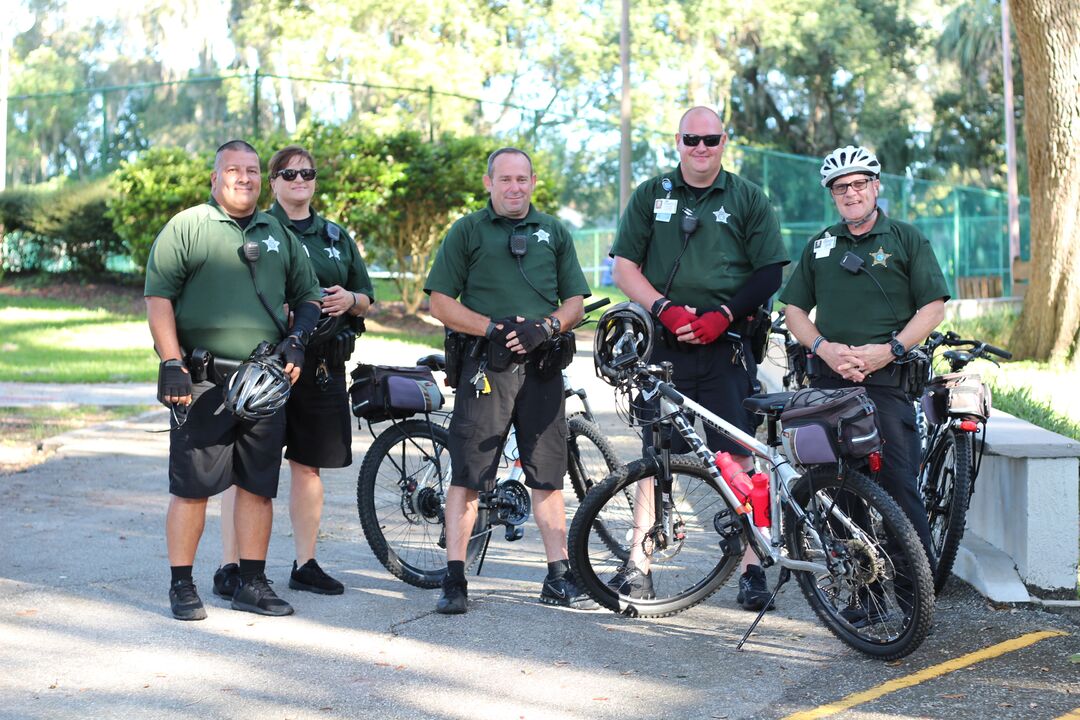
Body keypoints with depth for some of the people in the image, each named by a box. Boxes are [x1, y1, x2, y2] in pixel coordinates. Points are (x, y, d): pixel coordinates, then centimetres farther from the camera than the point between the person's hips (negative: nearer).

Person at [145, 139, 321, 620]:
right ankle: (182, 585, 8)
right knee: (192, 486, -2)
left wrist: (298, 341, 4)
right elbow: (158, 297, -3)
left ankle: (252, 583, 16)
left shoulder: (278, 234, 17)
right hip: (203, 383, -4)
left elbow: (308, 295, 22)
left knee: (259, 486, 7)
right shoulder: (186, 227, 2)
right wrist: (172, 363, -12)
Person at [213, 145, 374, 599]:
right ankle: (230, 567, 0)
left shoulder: (337, 237, 19)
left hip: (322, 368, 5)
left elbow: (365, 300, 21)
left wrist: (349, 299, -1)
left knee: (309, 466, 9)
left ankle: (306, 565, 18)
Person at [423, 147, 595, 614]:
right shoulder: (467, 232, 6)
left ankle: (559, 577, 15)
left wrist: (546, 326, -8)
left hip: (541, 365, 3)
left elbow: (576, 300, 13)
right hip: (485, 364, -3)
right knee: (468, 475, -4)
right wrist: (492, 328, -13)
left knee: (548, 476, 7)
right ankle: (454, 579, 1)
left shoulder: (554, 233, 16)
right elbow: (441, 302, 1)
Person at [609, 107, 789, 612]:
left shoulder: (748, 199, 8)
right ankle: (638, 565, 9)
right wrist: (665, 309, -9)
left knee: (738, 456, -5)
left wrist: (723, 315, -11)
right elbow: (624, 266, 7)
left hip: (726, 347, -1)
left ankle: (751, 566, 2)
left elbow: (770, 272, 3)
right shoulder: (651, 195, 12)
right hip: (663, 346, 1)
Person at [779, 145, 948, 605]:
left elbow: (933, 307, 2)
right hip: (829, 379, 3)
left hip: (887, 380, -3)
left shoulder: (907, 239, 6)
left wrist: (888, 350, -11)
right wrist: (824, 348, -3)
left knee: (899, 483, -9)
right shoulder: (820, 246, 16)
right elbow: (794, 309, 15)